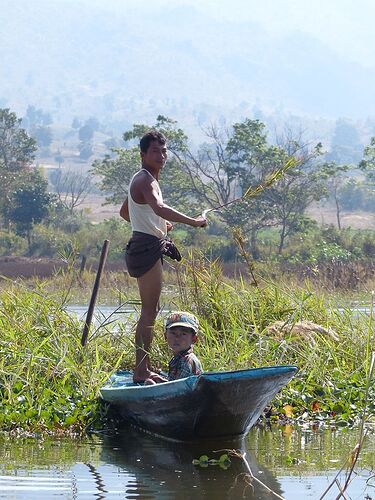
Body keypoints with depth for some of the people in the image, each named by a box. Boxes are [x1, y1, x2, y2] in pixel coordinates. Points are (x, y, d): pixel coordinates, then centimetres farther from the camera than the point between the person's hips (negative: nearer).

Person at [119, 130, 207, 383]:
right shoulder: (146, 181, -16)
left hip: (146, 247, 11)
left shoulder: (144, 180, 18)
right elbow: (159, 208, -37)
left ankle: (144, 366, 23)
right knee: (149, 311, -11)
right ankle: (141, 371, -11)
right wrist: (193, 222, -38)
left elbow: (124, 212, 31)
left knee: (151, 310, 17)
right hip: (147, 247, -11)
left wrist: (157, 226, 27)